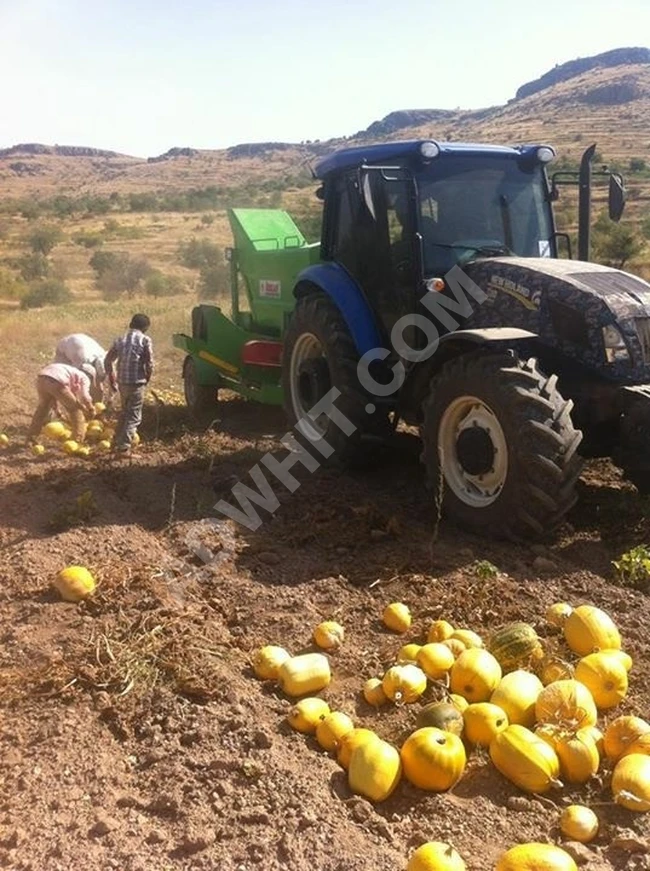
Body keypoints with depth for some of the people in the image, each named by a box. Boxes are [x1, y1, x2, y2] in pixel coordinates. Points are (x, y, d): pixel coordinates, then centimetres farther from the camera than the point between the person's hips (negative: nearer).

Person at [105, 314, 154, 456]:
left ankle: (116, 442, 30)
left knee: (124, 412, 23)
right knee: (134, 416, 0)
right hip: (137, 383, -6)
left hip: (122, 382, 6)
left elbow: (108, 360, 9)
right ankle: (123, 448, -7)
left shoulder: (120, 340, 9)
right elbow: (149, 363, -10)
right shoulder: (145, 340, -6)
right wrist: (147, 377, 8)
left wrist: (111, 378, 21)